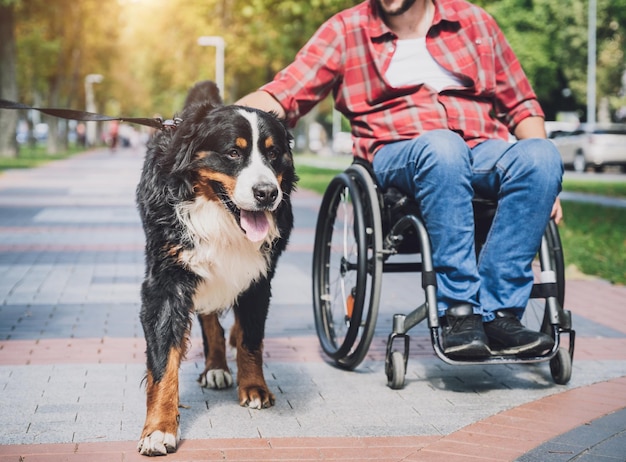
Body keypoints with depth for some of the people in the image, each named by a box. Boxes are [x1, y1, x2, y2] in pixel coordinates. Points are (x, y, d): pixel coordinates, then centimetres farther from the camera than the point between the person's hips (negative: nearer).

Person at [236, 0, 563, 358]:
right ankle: (458, 310, -33)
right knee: (442, 146, -37)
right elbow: (284, 94, 1)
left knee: (542, 155, -30)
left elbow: (520, 103, 17)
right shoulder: (346, 31, 10)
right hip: (398, 152, -2)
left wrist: (542, 173, 3)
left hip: (483, 151, 3)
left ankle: (497, 312, -29)